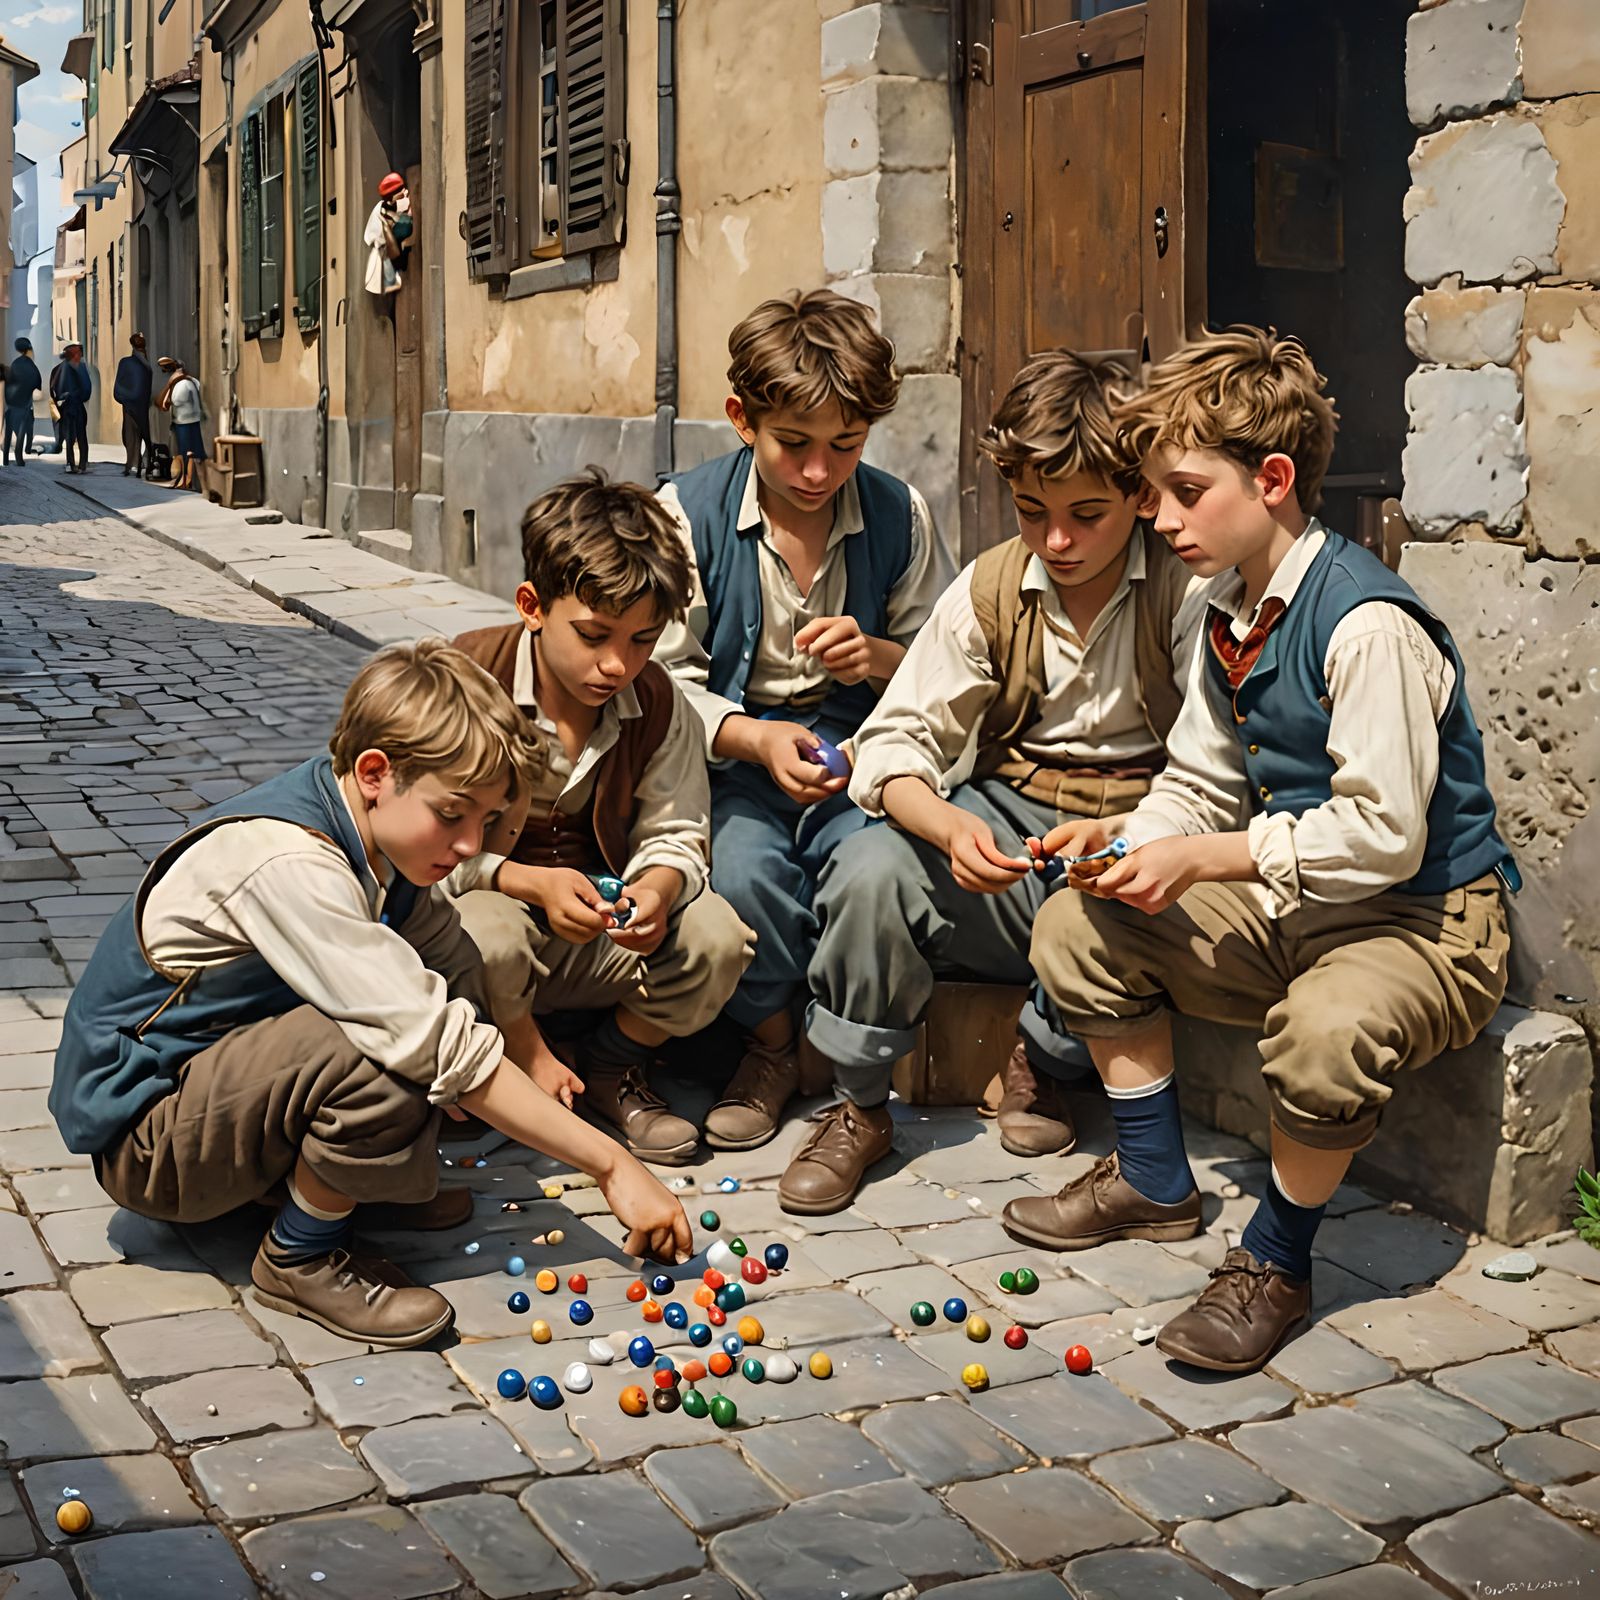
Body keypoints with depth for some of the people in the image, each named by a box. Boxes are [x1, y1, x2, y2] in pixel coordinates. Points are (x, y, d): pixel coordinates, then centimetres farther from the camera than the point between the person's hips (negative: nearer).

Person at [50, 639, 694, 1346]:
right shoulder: (287, 865, -31)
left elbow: (461, 967, 6)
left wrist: (537, 1056, -11)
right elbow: (441, 1045, -34)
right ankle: (299, 1258, -9)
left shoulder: (376, 832, -5)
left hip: (218, 1069, 9)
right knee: (383, 1057, -33)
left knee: (451, 989, -5)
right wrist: (612, 1165, -31)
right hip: (142, 1141, -8)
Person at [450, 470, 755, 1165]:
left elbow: (676, 834, -3)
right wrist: (535, 883, -32)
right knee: (489, 940, -39)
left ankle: (611, 1066, 7)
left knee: (717, 936, -22)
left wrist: (658, 888, -28)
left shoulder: (657, 703, -4)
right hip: (485, 899, -3)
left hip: (603, 922, 4)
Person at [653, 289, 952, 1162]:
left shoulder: (898, 515, 2)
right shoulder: (688, 512, -4)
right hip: (731, 758, -1)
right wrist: (757, 738, -25)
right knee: (744, 871, -33)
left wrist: (879, 657, -12)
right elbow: (668, 680, -6)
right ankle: (769, 1047, 1)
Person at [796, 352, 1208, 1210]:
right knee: (870, 871, -26)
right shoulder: (989, 591, -1)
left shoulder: (1187, 590, -11)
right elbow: (896, 740, -5)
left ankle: (1043, 1059, -1)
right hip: (1011, 818, 3)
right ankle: (855, 1107, -3)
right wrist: (951, 827, -28)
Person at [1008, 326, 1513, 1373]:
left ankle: (1276, 1261, -11)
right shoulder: (1232, 616, 5)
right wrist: (1129, 839, -10)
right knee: (1080, 927, 1)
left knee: (1328, 1030, -40)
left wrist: (1202, 858, -24)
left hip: (1427, 922, -9)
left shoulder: (1368, 623, -24)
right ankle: (1156, 1184, 16)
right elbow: (1200, 783, 12)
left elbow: (1383, 835, -28)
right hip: (1289, 905, 9)